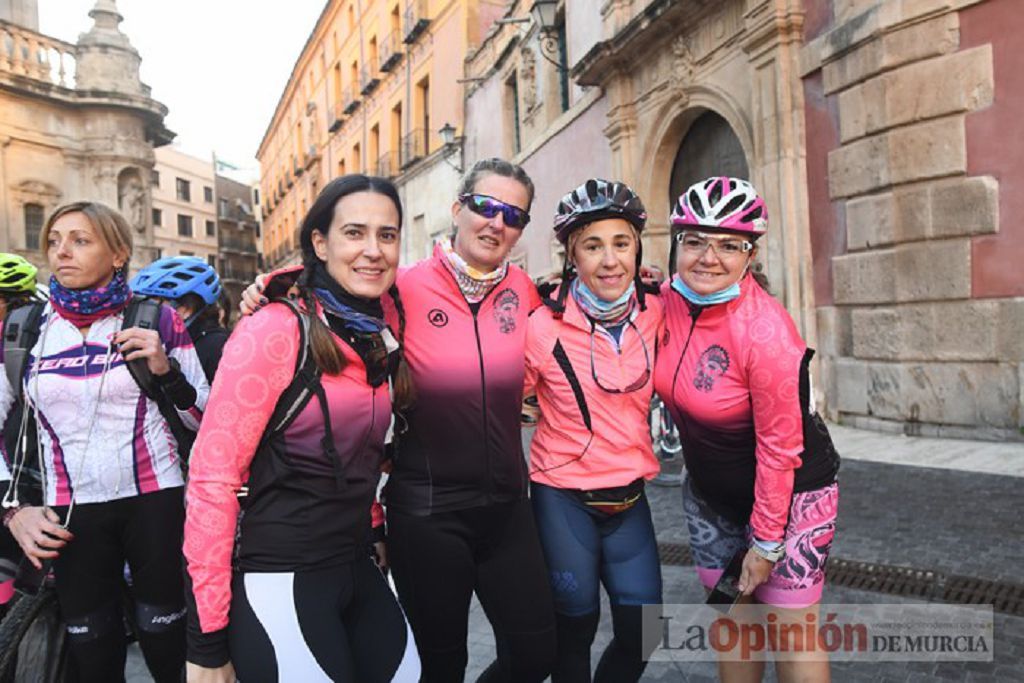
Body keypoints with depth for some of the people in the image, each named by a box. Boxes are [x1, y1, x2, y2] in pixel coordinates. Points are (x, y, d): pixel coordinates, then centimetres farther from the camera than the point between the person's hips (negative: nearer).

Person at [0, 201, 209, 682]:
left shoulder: (157, 321, -2)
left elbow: (205, 421, 0)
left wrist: (165, 369, -16)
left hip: (155, 503, -2)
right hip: (69, 514, 2)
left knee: (166, 644, 7)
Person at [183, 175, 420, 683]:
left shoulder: (384, 341, 6)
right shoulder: (276, 329, -15)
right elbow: (211, 476, -17)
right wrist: (207, 640, -15)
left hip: (357, 573, 7)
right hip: (278, 582, -7)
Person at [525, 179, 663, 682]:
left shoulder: (655, 315, -4)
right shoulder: (544, 326, -15)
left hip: (630, 498, 4)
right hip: (564, 499, -4)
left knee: (642, 635, 10)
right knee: (575, 630, 10)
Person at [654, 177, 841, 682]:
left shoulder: (766, 333, -28)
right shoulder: (669, 299, -12)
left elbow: (778, 447, -21)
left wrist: (767, 542, -14)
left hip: (787, 491, -5)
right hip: (710, 492, 6)